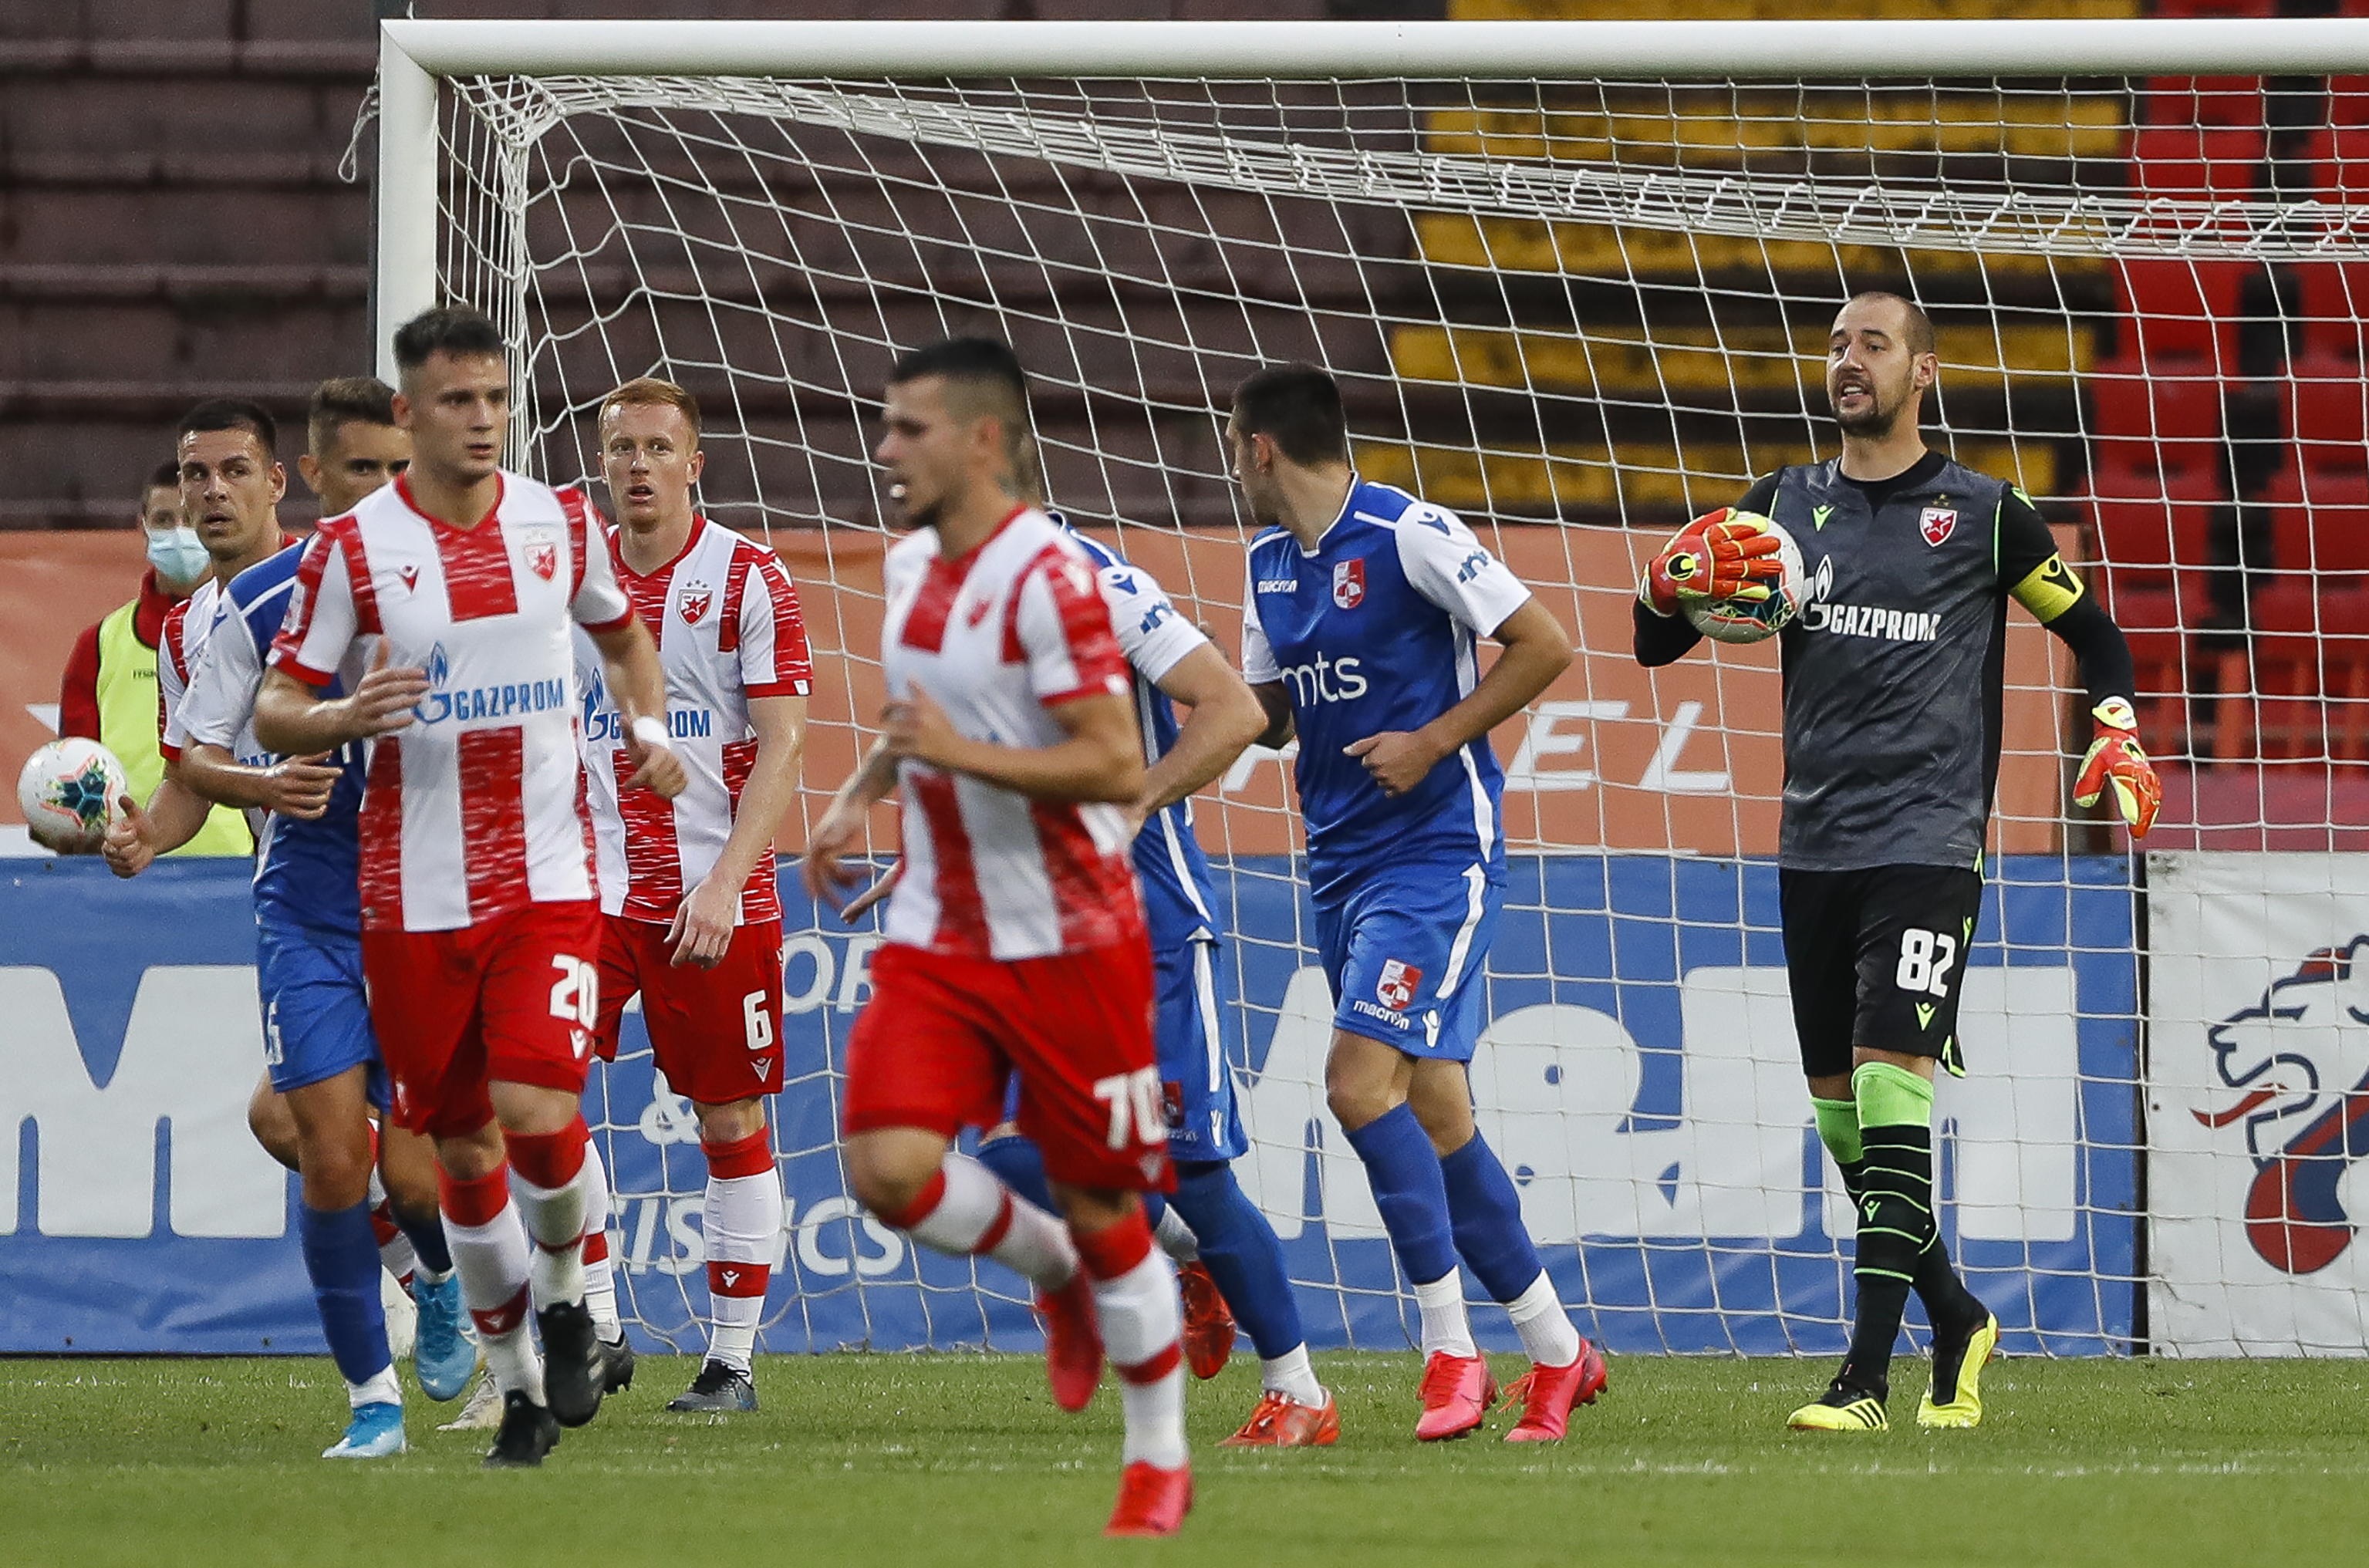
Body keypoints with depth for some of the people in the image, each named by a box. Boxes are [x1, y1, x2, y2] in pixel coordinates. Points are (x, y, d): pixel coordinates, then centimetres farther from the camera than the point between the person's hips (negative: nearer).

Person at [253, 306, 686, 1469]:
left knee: (539, 1114, -18)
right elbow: (275, 712, 1)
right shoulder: (352, 548, -4)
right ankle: (517, 1382, 23)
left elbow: (622, 635, 24)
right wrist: (349, 716, -21)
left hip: (551, 879, 0)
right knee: (462, 1148, 5)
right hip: (415, 893, 0)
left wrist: (648, 729, 5)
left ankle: (565, 1294, 13)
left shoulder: (561, 525, 4)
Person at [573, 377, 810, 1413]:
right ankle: (591, 1326, -3)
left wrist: (724, 883, -18)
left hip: (717, 900, -3)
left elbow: (782, 747, -8)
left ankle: (732, 1360, 11)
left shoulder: (747, 579, -3)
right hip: (591, 888, 3)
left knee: (731, 1121, 3)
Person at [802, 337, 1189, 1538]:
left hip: (1069, 943, -6)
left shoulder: (1047, 579, -18)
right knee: (889, 1169, -12)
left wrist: (965, 753, -30)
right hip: (937, 936, 6)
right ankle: (1053, 1274, 18)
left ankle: (1160, 1462, 19)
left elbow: (1119, 768, -23)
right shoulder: (911, 565, 8)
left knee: (1098, 1208, 2)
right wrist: (858, 796, 12)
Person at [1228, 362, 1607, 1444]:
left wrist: (1432, 742, -16)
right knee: (1431, 1111, 8)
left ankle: (1451, 1352, -13)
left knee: (1362, 1080, -19)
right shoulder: (1270, 562, 12)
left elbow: (1544, 646, -12)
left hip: (1435, 848, -8)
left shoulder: (1409, 535, -13)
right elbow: (1268, 713, 21)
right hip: (1341, 859, 8)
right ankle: (1556, 1352, 17)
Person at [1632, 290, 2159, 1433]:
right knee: (1838, 1109, 7)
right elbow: (1657, 641, 13)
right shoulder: (1785, 505, 13)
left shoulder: (1982, 515, 3)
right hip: (1815, 843, 5)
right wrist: (1682, 578, -9)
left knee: (1889, 1080, -17)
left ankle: (1867, 1377, -20)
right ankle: (1955, 1320, 27)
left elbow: (2094, 633, 15)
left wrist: (2118, 737, -3)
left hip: (1927, 841, -5)